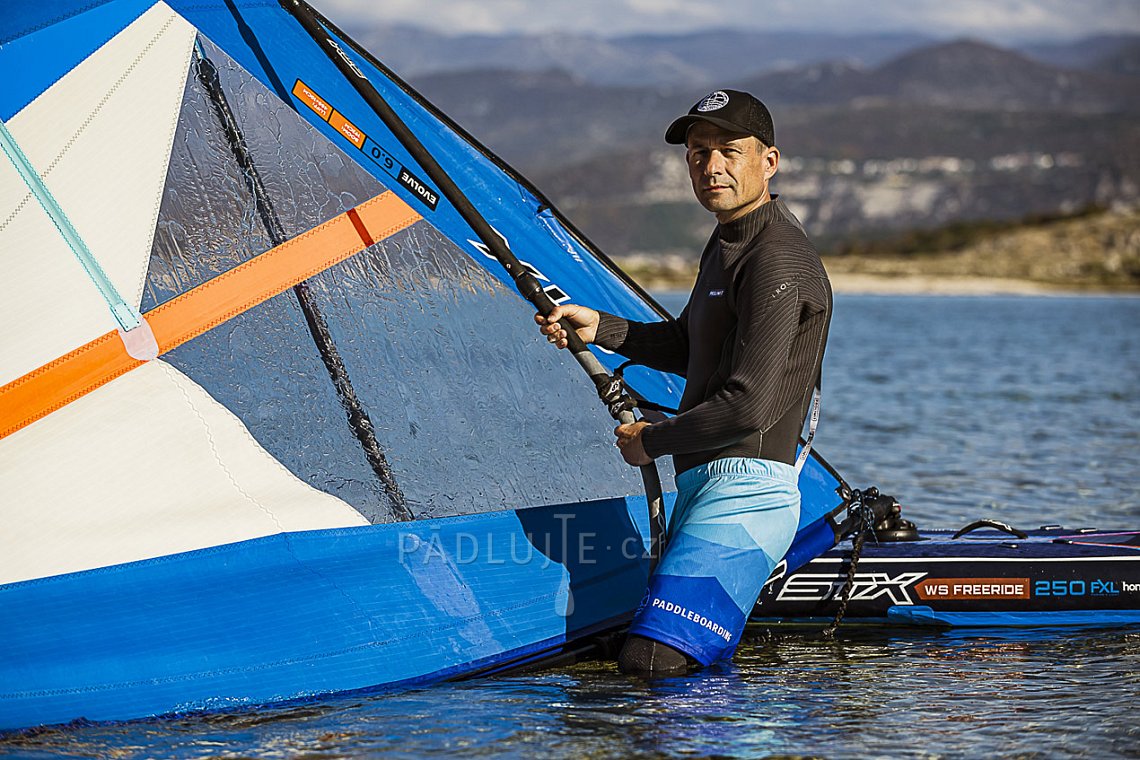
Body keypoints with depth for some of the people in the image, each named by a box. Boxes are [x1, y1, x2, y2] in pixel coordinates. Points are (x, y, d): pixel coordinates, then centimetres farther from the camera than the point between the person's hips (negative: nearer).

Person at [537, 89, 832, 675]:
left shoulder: (778, 260, -17)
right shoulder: (727, 243, 16)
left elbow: (748, 405, -22)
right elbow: (688, 349, 29)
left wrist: (651, 441, -8)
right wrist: (600, 328, 15)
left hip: (744, 490, -11)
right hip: (702, 484, 11)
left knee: (650, 662, -19)